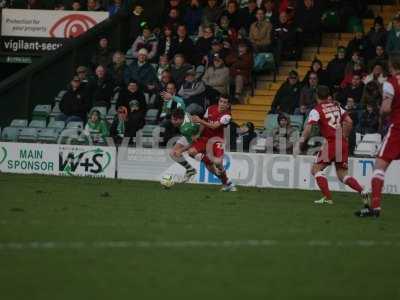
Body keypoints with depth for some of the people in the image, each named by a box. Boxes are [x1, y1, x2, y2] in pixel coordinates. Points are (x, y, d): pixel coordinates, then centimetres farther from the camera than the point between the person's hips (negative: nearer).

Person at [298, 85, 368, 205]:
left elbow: (308, 128, -16)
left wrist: (302, 141, -5)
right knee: (342, 174, 14)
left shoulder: (316, 110, -4)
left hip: (331, 142, -6)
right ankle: (362, 191, -8)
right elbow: (349, 122, 14)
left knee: (316, 169, 6)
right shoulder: (336, 106, 14)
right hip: (343, 144, 6)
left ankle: (327, 197, -7)